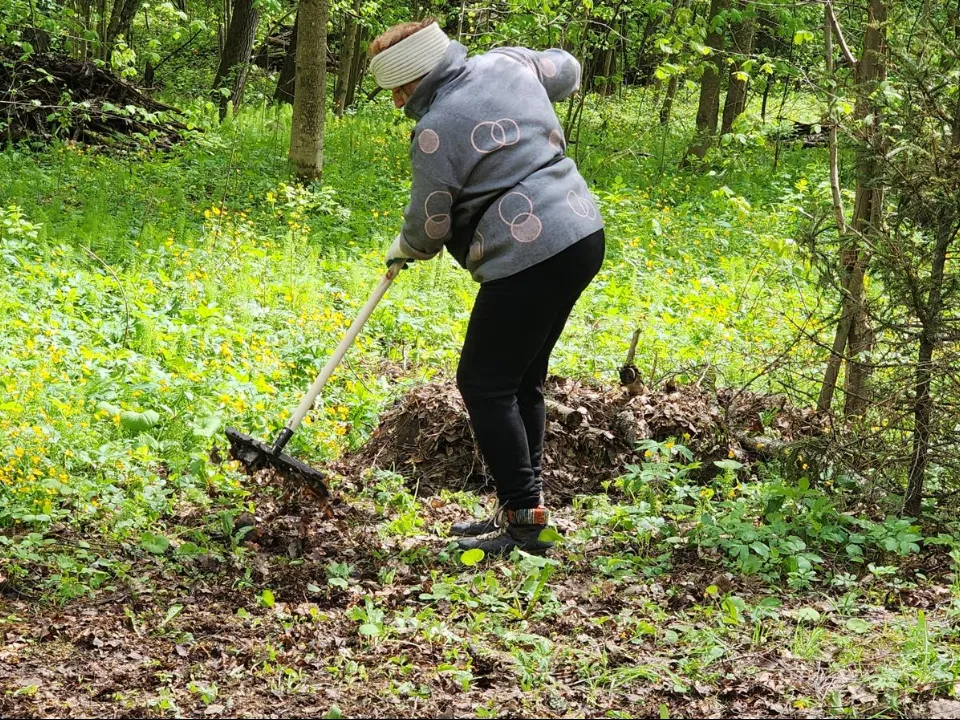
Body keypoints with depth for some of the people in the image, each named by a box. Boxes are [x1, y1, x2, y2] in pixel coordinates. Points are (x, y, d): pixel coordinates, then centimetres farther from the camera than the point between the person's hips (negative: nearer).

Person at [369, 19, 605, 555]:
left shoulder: (436, 131, -14)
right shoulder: (507, 63, 8)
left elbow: (428, 228, -2)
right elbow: (566, 70, 30)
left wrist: (403, 250, 20)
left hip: (530, 259, -9)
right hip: (585, 235, 9)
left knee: (485, 384, -1)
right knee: (523, 381, 17)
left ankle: (525, 521, -2)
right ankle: (522, 508, 22)